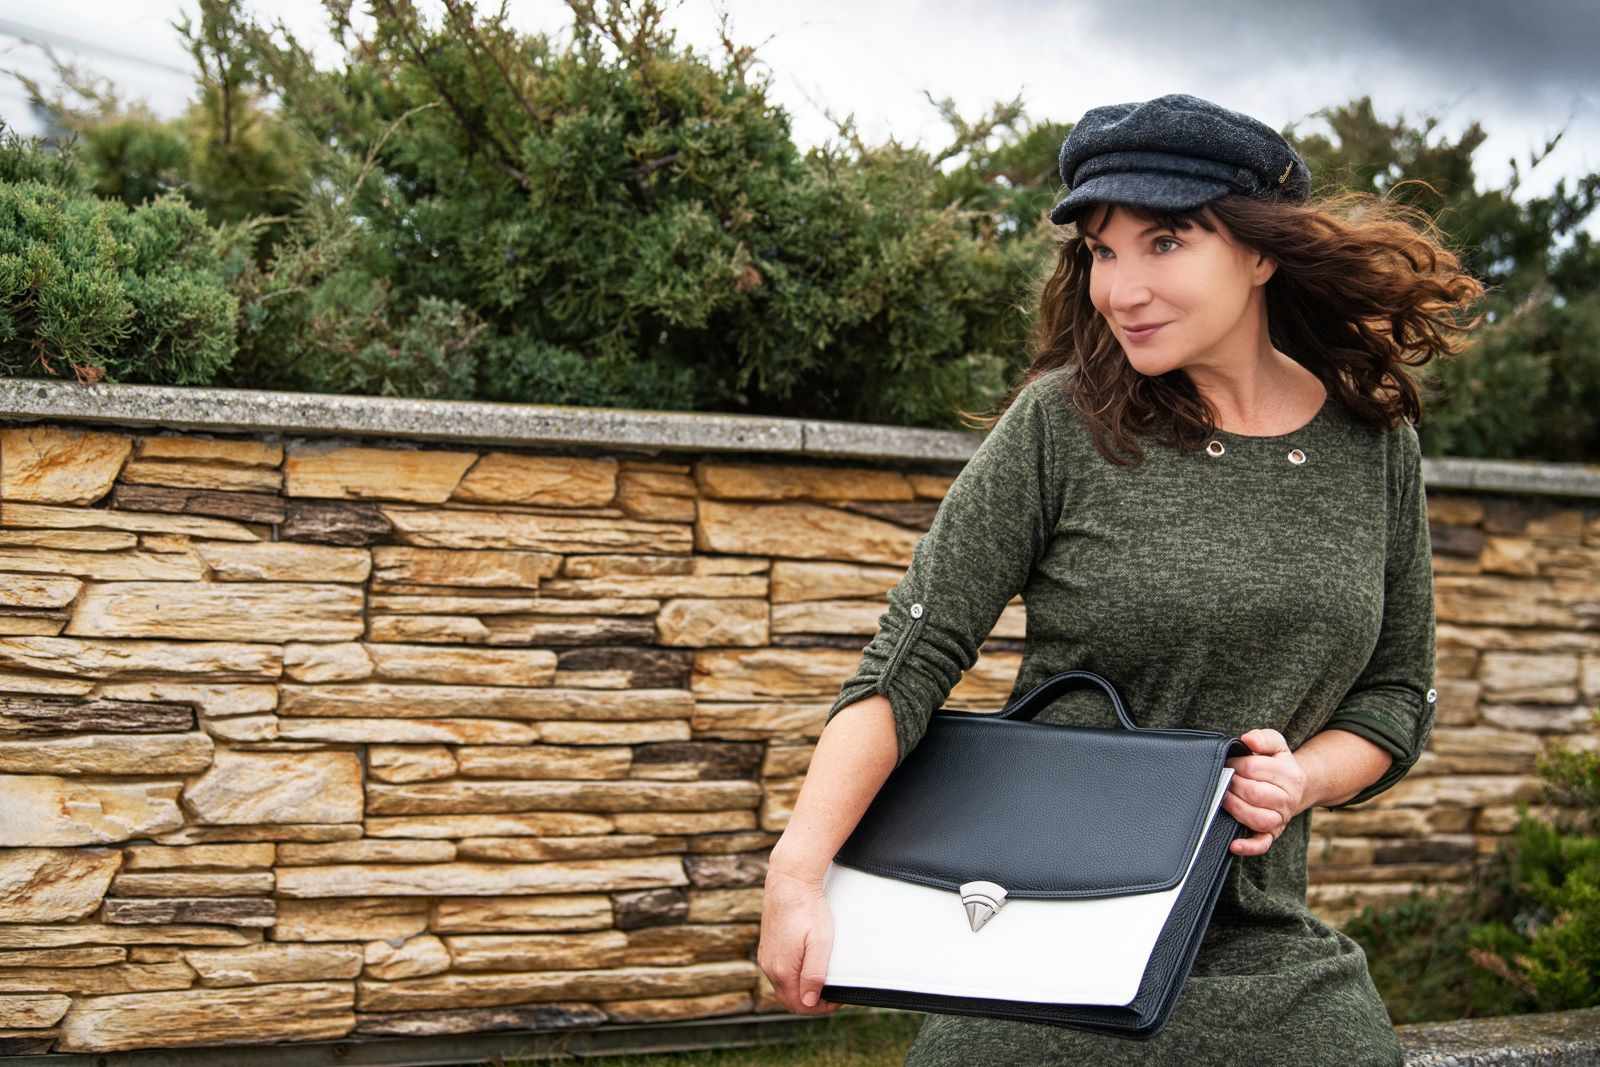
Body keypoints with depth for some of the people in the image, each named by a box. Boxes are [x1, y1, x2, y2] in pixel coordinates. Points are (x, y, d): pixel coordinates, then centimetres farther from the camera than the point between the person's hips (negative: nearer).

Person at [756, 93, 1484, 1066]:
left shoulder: (1372, 446, 3)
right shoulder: (1062, 425, -7)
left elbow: (1398, 692, 12)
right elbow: (910, 659, -9)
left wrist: (1304, 777, -10)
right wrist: (797, 871, -20)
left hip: (1269, 962, 3)